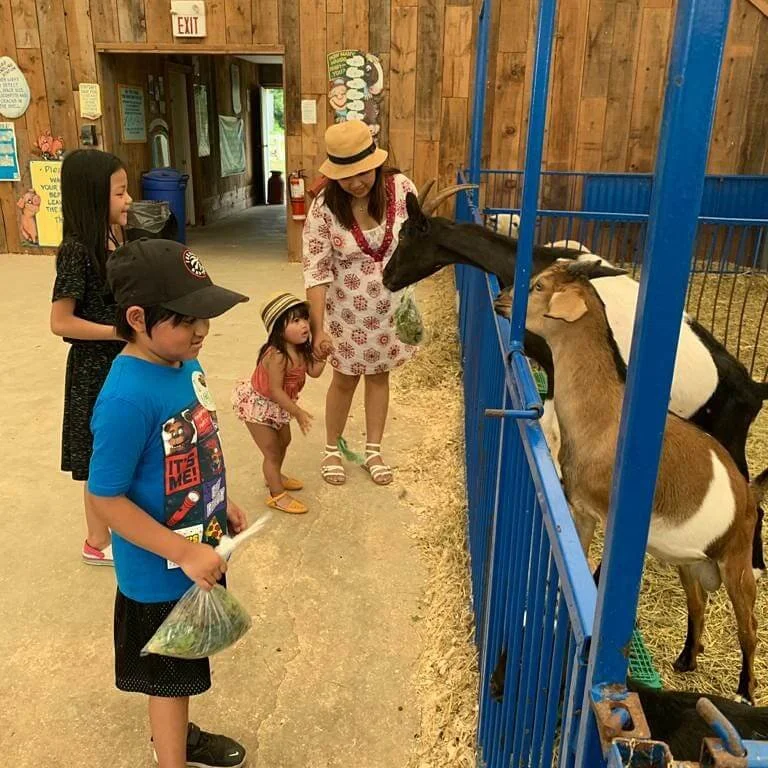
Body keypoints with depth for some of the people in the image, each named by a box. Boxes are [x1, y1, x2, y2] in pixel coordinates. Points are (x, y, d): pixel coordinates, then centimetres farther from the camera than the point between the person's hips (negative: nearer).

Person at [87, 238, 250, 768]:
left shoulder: (184, 363, -6)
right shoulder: (128, 397, -31)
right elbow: (105, 498, -25)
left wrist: (223, 504, 12)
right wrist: (184, 553, -26)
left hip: (201, 550, 8)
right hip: (161, 572, -8)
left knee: (182, 670, 30)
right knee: (170, 677, 16)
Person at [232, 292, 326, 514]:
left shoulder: (301, 350, -9)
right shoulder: (277, 356, -36)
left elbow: (313, 371, -3)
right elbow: (276, 391, -34)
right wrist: (298, 412, -32)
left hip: (277, 406, 9)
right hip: (259, 405, -9)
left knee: (283, 442, 27)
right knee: (272, 452, 2)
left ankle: (274, 477, 51)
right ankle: (277, 495, 18)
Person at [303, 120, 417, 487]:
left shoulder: (401, 187, -15)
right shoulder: (324, 207, -19)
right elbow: (316, 270, -18)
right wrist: (318, 327, -20)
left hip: (392, 306, 2)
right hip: (348, 310, -2)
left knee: (379, 375, 17)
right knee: (345, 380, 13)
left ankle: (373, 450, 35)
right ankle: (331, 450, 35)